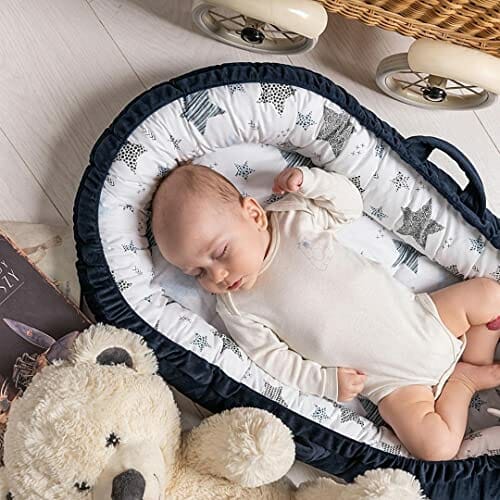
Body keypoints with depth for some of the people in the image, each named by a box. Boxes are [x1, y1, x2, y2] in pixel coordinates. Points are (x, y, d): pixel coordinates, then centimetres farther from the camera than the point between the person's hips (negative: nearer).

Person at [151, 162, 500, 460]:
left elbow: (351, 204, 4)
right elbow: (270, 357, -7)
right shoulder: (236, 309, -10)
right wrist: (325, 381, -16)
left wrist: (309, 179, -12)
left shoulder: (296, 217, -7)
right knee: (434, 447, -19)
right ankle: (464, 379, 7)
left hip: (420, 316, 2)